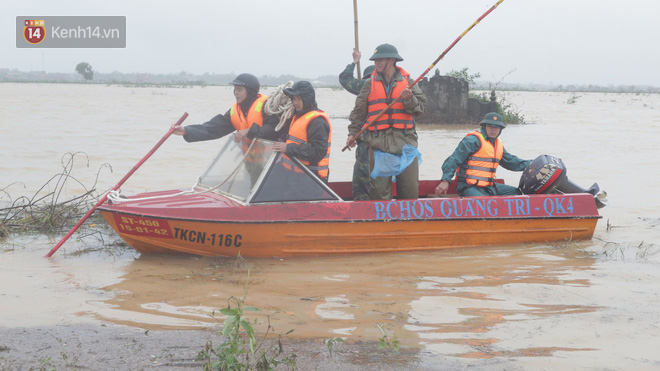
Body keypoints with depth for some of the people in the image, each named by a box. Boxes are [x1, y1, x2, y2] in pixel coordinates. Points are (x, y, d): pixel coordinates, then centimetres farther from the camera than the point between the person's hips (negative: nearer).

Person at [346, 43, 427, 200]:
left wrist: (410, 100, -14)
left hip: (405, 140, 0)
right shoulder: (370, 83, 9)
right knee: (379, 186, -2)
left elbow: (421, 107, 4)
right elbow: (359, 111, 13)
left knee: (410, 186, 1)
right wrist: (353, 132, 8)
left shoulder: (408, 81, 8)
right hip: (378, 143, 0)